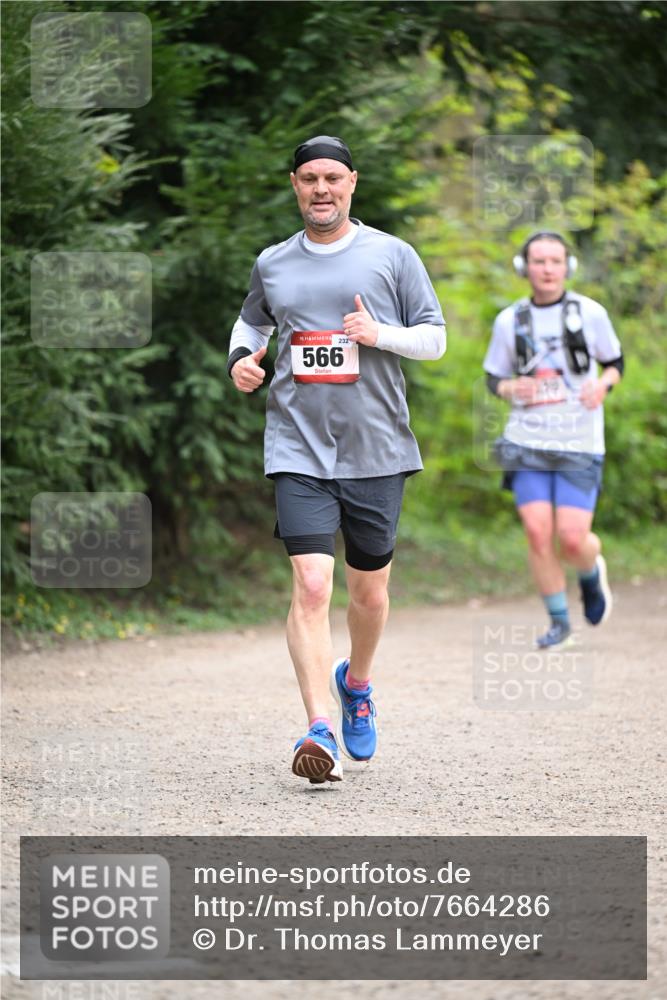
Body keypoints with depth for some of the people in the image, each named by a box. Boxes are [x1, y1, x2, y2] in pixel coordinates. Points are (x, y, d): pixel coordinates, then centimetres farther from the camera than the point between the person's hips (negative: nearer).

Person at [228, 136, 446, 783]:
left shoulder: (392, 255, 3)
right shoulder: (272, 265, 10)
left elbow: (435, 339, 5)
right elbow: (252, 319, 28)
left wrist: (381, 333, -13)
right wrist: (241, 356, 7)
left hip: (376, 450, 0)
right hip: (298, 450, 0)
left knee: (369, 592, 11)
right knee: (311, 585, -16)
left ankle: (355, 683, 42)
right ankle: (320, 730, -19)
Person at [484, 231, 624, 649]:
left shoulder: (590, 313, -1)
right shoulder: (509, 321, 3)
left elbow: (615, 363, 11)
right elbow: (494, 377, 12)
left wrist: (602, 383, -12)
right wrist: (512, 388, -11)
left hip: (579, 445, -2)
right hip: (528, 442, 2)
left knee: (572, 539, -9)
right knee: (538, 532, -9)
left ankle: (593, 572, 27)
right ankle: (559, 622, 8)